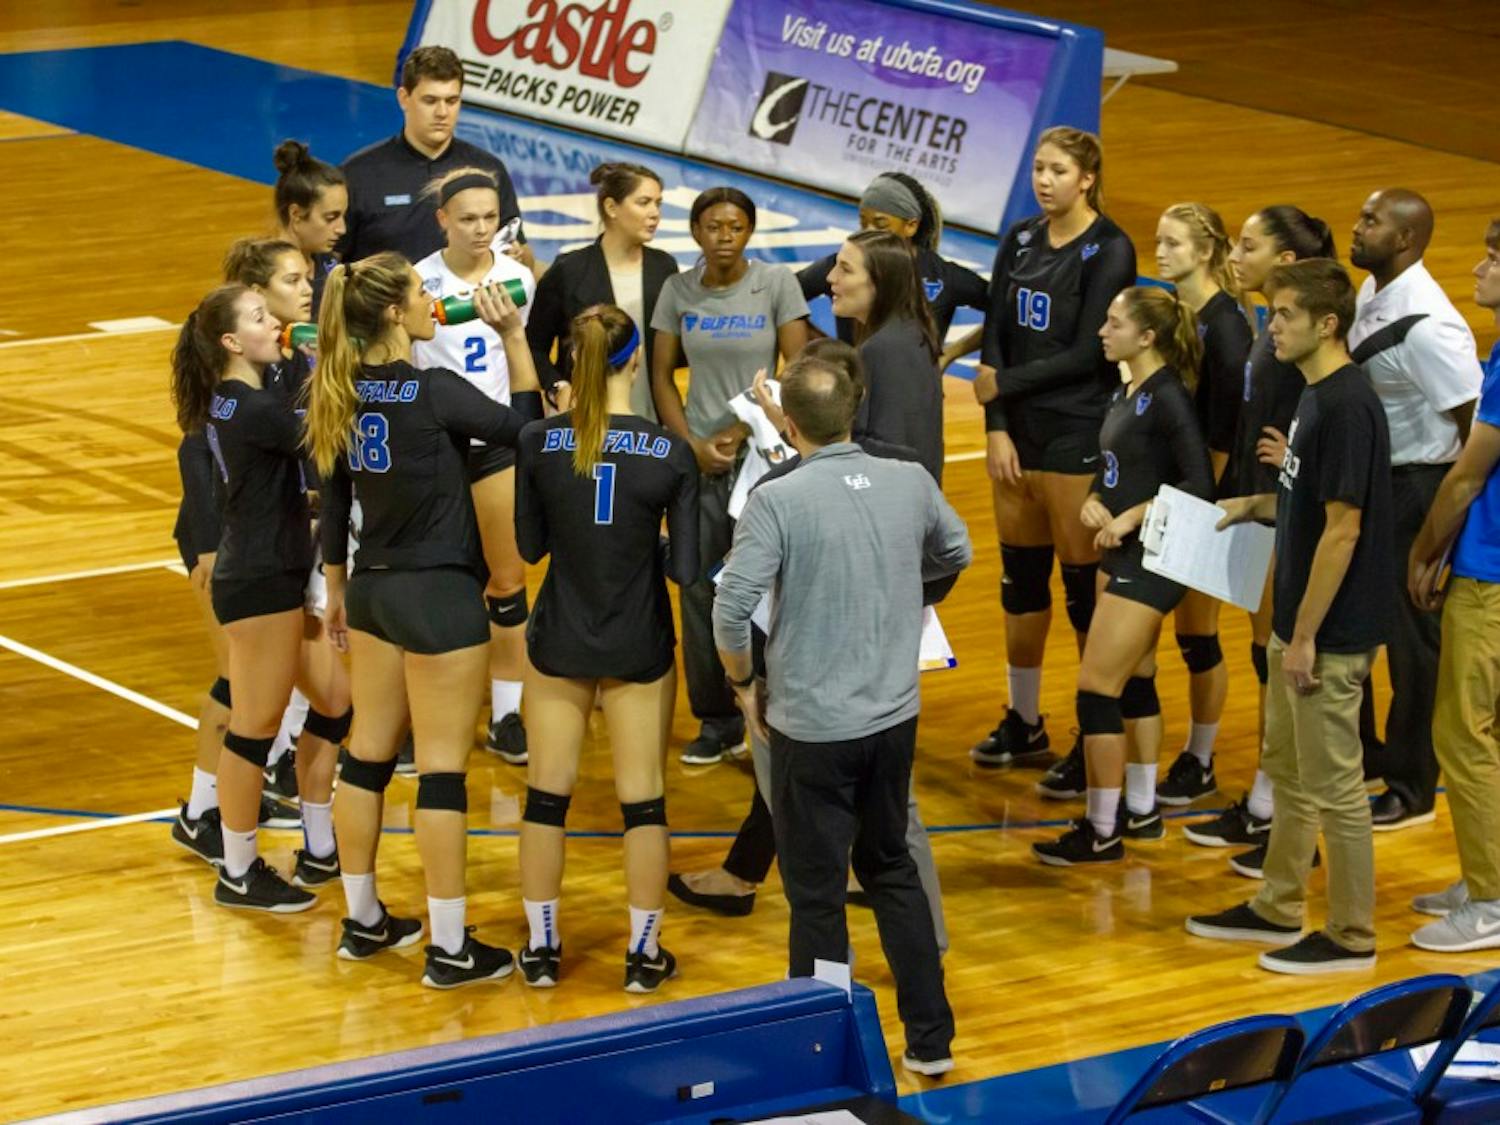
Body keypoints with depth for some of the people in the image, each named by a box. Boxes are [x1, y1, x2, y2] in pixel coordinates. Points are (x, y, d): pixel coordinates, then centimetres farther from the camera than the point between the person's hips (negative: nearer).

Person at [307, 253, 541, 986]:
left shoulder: (342, 393, 1)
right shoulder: (432, 391, -19)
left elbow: (333, 499, 10)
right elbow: (521, 425, -6)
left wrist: (338, 589, 20)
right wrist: (512, 335, -6)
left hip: (373, 589, 7)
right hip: (439, 595, -7)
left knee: (369, 753, 15)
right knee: (442, 767, -2)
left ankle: (363, 922, 26)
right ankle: (449, 949, 3)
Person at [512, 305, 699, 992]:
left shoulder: (538, 441, -10)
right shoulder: (671, 453, -13)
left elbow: (529, 545, -1)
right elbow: (685, 568, -10)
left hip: (559, 643, 1)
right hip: (639, 650, -1)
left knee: (547, 794, 12)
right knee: (643, 800, 8)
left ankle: (542, 949, 19)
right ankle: (644, 954, 14)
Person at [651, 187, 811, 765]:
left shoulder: (776, 284, -4)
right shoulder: (679, 290, 4)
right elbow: (662, 375, 7)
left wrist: (744, 429, -10)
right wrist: (692, 444, -4)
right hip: (697, 457, 3)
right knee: (701, 588, 3)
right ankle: (716, 721, 15)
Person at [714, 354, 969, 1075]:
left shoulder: (778, 501, -17)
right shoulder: (910, 484, -2)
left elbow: (731, 609, -20)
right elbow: (957, 553, 17)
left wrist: (743, 682, -2)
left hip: (811, 726, -5)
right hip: (894, 717, 5)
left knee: (817, 895, 6)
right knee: (891, 869, 22)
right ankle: (930, 1037, 25)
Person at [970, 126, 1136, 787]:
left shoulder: (1109, 251, -10)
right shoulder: (1019, 242, 8)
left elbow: (1088, 353, -15)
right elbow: (995, 340, 5)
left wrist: (1006, 383, -8)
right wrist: (997, 428, -5)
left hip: (1079, 435, -6)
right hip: (1019, 432, 6)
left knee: (1084, 586, -2)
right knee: (1020, 578, 13)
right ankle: (1023, 723, 26)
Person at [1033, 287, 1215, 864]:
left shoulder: (1168, 398, -18)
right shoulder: (1127, 393, 10)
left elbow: (1199, 484, -22)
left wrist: (1132, 517, -20)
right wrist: (1093, 503, -4)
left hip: (1149, 562, -10)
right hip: (1121, 556, 10)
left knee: (1097, 690, -8)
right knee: (1135, 683, 18)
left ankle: (1102, 832, 0)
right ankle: (1141, 810, 29)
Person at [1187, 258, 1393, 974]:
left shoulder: (1346, 406, -21)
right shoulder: (1317, 398, 9)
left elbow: (1343, 527, -22)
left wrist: (1305, 635, -20)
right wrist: (1254, 507, 9)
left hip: (1332, 633, -10)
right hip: (1299, 622, 10)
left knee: (1334, 784, 0)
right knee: (1287, 769, 19)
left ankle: (1351, 937, 9)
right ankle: (1278, 909, 32)